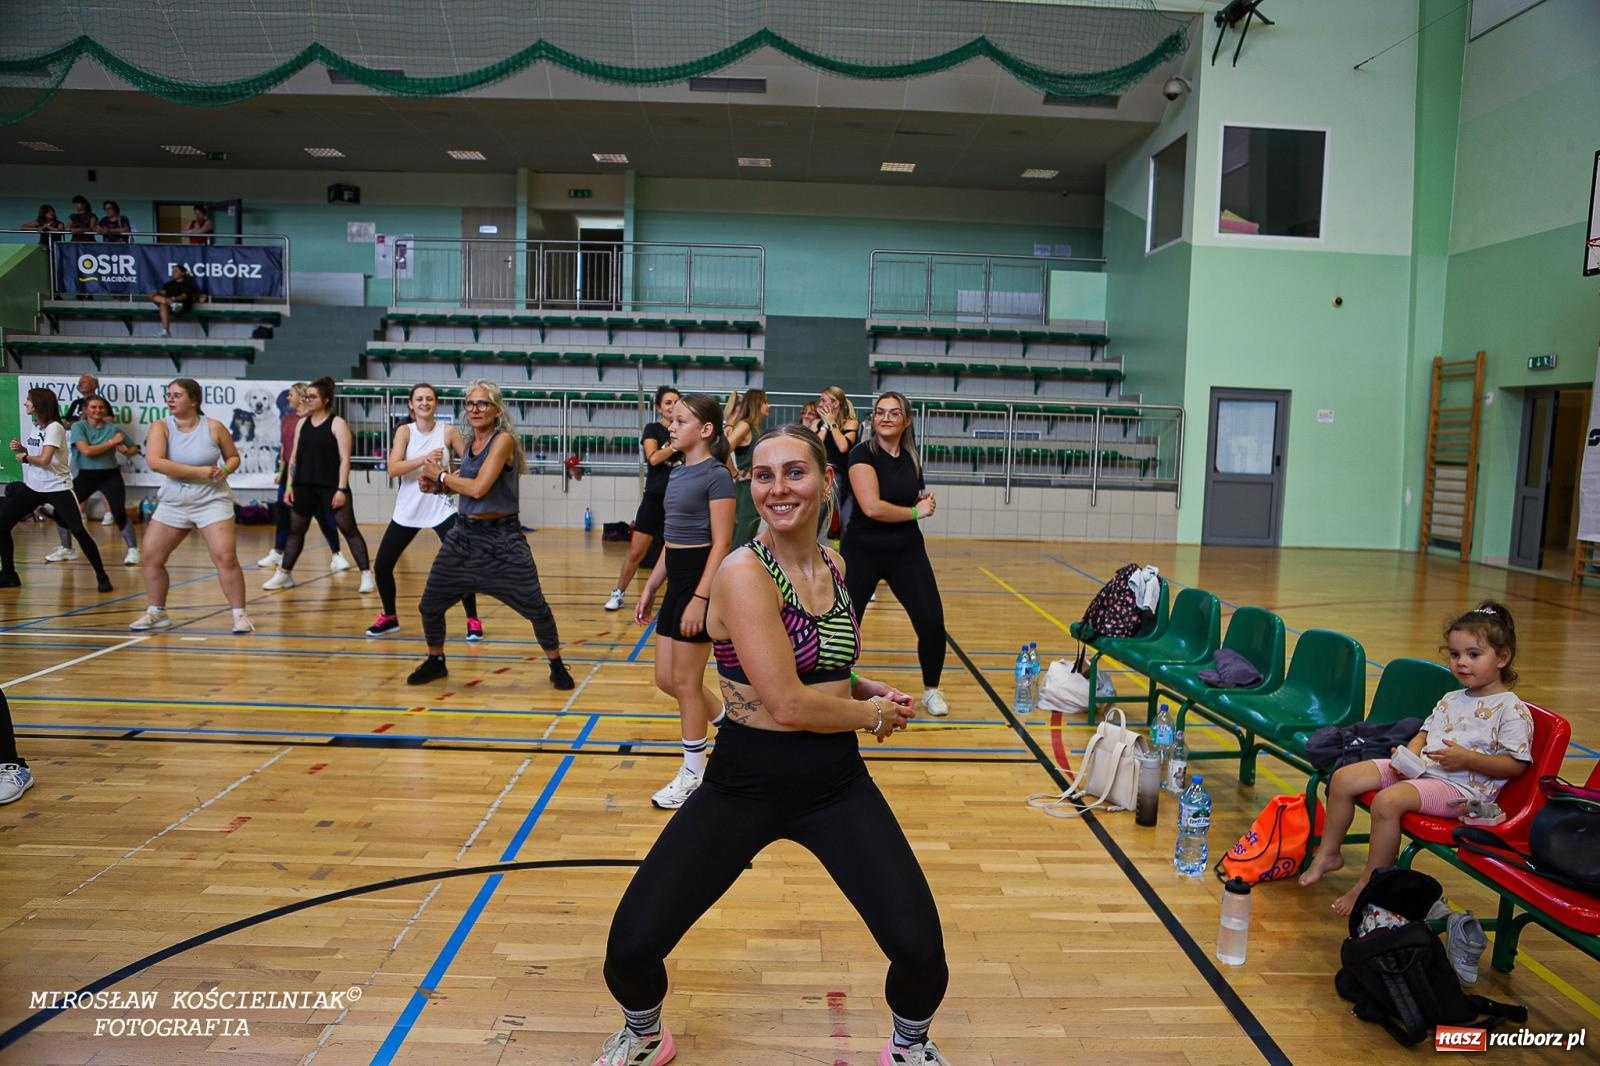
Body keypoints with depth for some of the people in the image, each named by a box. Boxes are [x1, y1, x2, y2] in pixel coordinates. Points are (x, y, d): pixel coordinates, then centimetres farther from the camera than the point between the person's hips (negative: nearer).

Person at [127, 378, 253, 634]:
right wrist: (199, 472, -26)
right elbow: (154, 461, -21)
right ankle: (157, 613, 26)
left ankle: (239, 614, -5)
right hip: (172, 503, 3)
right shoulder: (161, 427, -5)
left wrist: (225, 469, -16)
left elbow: (233, 456, 7)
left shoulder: (214, 427, -6)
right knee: (150, 558, 7)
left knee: (225, 558, -16)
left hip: (212, 501, -3)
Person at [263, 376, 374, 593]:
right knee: (295, 530, 13)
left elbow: (344, 459, -11)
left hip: (331, 486, -5)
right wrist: (289, 486, 8)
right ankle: (284, 574, 24)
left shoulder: (338, 424, -6)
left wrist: (341, 489, -17)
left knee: (349, 529, -5)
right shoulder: (302, 423, 10)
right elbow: (294, 456, 14)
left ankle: (367, 575, -4)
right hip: (304, 486, 6)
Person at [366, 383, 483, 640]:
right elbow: (393, 469, -17)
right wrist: (424, 459, -32)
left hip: (441, 509, -2)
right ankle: (389, 617, 27)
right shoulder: (405, 431, -4)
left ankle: (473, 621, 3)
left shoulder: (448, 432, -5)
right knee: (382, 565, 4)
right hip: (407, 511, 2)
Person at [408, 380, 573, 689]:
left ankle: (557, 666, 18)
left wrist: (441, 475, -9)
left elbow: (478, 488, -23)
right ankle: (435, 662, 34)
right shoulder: (469, 444, 8)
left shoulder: (503, 440, -15)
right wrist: (437, 486, 2)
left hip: (502, 538, -7)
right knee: (429, 605, 11)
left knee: (535, 607, -2)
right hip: (464, 534, 7)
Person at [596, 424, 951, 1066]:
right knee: (631, 948, -6)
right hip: (745, 784, -4)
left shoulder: (832, 567, 4)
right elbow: (785, 704, -23)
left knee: (920, 950, -5)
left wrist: (863, 689, 2)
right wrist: (874, 713, -9)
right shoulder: (744, 572, -18)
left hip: (837, 784, 5)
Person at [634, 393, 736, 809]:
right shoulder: (677, 473, 13)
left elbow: (721, 544, -17)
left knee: (685, 682, 0)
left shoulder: (716, 475, -13)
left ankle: (694, 774, 16)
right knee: (666, 679, 13)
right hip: (676, 582, 9)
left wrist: (700, 599, -22)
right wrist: (649, 589, 17)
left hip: (701, 581, -9)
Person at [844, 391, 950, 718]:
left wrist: (926, 502, -1)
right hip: (862, 552, -4)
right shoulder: (863, 453, -13)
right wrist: (915, 511, -14)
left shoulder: (910, 457, 5)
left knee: (932, 623, -3)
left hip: (906, 551, 5)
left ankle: (931, 690, 20)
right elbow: (872, 507, -26)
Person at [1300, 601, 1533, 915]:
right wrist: (1408, 753, 3)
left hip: (1462, 786, -9)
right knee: (1343, 778, -3)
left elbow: (1516, 765, -10)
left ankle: (1369, 886, -16)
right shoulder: (1451, 700, 18)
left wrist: (1467, 758, -21)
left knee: (1387, 800, -33)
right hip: (1419, 769, 9)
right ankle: (1327, 854, 13)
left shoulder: (1512, 709, -6)